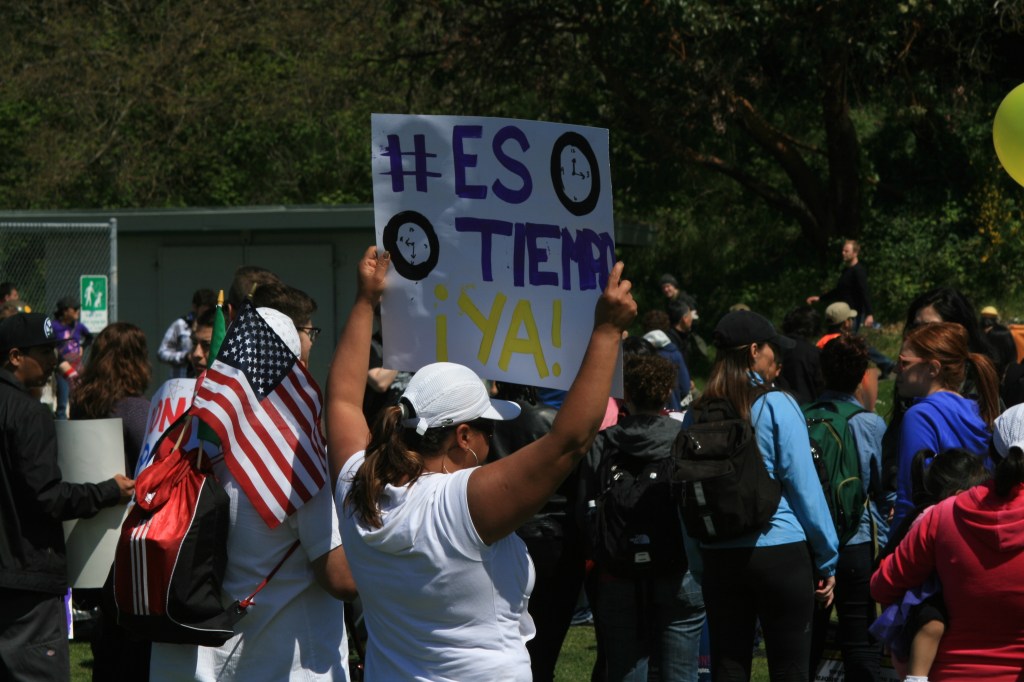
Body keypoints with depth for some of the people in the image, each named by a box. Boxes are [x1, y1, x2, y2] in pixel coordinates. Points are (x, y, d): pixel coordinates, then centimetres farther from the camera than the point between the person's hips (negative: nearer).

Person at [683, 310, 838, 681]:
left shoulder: (697, 416, 5)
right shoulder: (777, 406, -8)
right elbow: (804, 486, -7)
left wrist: (699, 566, 16)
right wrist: (827, 560, 0)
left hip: (719, 557, 4)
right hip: (781, 553, -4)